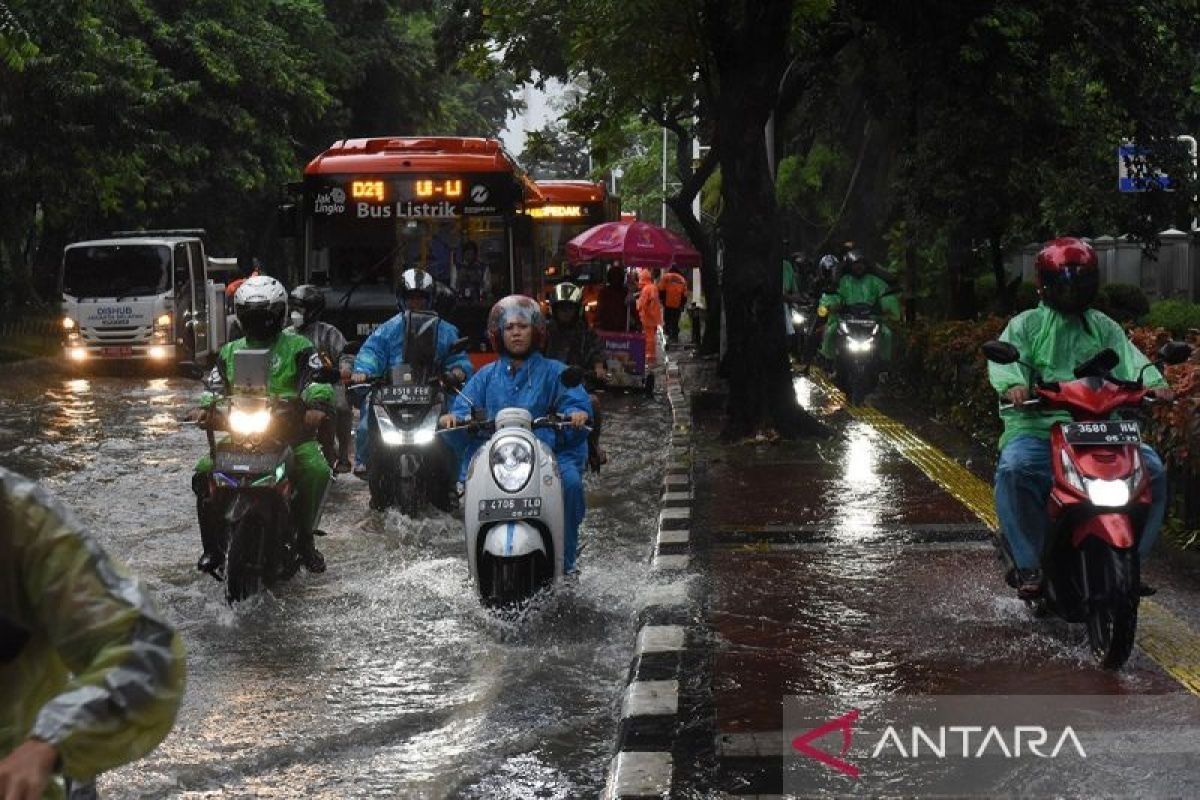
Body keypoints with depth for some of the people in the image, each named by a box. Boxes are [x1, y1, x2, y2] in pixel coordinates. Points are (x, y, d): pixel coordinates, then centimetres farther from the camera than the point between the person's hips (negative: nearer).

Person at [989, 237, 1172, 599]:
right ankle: (1029, 564, -23)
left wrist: (1153, 382, -19)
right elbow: (1004, 357, -6)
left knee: (1151, 468, -18)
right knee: (1013, 469, -33)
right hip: (1036, 428, -3)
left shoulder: (1105, 328, 21)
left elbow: (1129, 358, 3)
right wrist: (1013, 384, -30)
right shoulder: (1026, 324, 12)